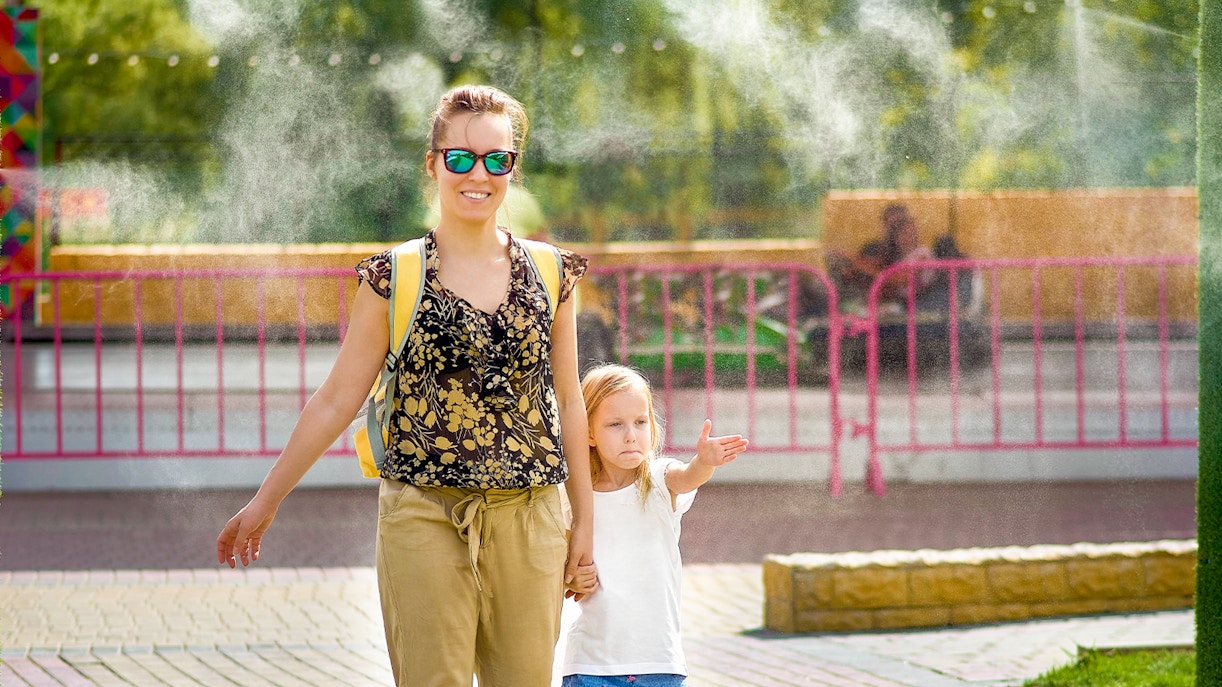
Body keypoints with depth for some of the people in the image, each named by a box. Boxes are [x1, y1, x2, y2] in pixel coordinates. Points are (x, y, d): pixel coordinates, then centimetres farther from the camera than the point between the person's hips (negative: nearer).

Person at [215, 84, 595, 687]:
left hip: (528, 522, 2)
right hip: (424, 518, -2)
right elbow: (336, 400, 4)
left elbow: (568, 403, 13)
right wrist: (266, 501, 5)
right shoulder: (395, 277, 1)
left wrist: (585, 521, 13)